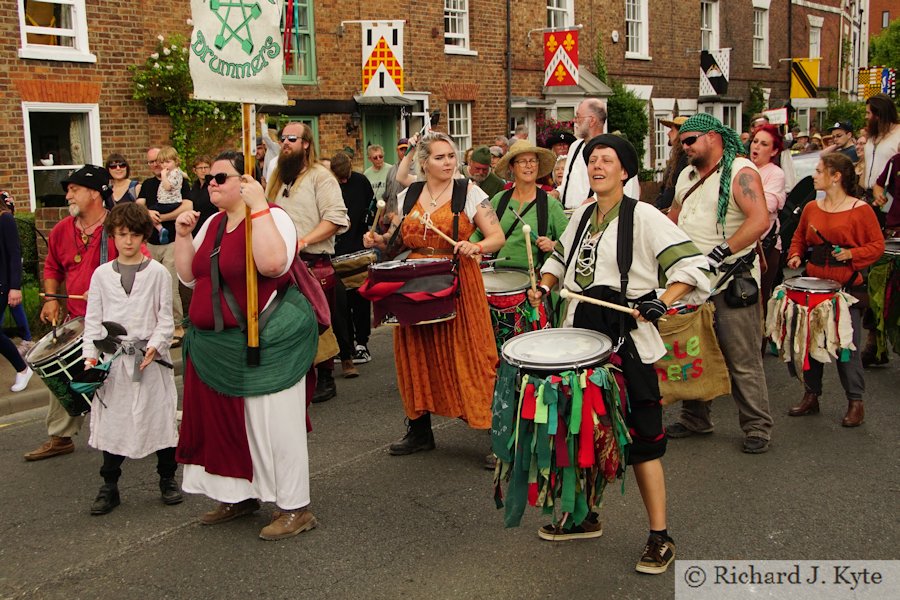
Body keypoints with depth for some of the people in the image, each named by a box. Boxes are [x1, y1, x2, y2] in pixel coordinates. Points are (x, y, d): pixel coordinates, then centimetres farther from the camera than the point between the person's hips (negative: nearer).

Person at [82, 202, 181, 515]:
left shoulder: (157, 272, 1)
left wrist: (156, 345, -15)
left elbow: (165, 317, 0)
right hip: (112, 359, 2)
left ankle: (167, 479, 19)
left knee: (160, 417, 3)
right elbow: (92, 318, 8)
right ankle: (109, 486, 17)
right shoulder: (102, 274, 7)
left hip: (150, 357, -2)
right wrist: (90, 354, -3)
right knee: (112, 422, 5)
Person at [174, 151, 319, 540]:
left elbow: (273, 263, -32)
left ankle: (295, 508, 10)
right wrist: (182, 234, 4)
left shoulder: (272, 217, -12)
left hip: (266, 341, -8)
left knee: (272, 422, -2)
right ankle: (239, 495, 33)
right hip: (215, 343, 9)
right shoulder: (212, 224, 14)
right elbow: (188, 276, 17)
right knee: (225, 419, 16)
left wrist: (258, 206, -28)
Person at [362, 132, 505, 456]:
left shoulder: (469, 192, -1)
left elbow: (497, 237, -4)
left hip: (458, 285, -4)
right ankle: (419, 430, 22)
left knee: (465, 355, -8)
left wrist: (475, 247, -24)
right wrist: (377, 240, -2)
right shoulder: (408, 195, 10)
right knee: (418, 356, 8)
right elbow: (397, 240, 19)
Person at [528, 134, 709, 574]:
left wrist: (662, 302, -27)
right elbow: (562, 257, 27)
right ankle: (584, 516, 31)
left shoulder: (643, 216, -10)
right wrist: (544, 285, 9)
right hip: (585, 329, 7)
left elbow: (691, 263, -14)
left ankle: (659, 537, 8)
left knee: (640, 437, -3)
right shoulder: (582, 215, 11)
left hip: (627, 333, -7)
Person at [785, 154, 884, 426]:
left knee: (847, 344, -2)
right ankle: (811, 396, 22)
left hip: (847, 286, -5)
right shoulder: (811, 207, 8)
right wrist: (795, 255, -1)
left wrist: (851, 254, -18)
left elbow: (877, 245, -4)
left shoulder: (860, 209, -6)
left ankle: (856, 402, 11)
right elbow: (799, 238, 18)